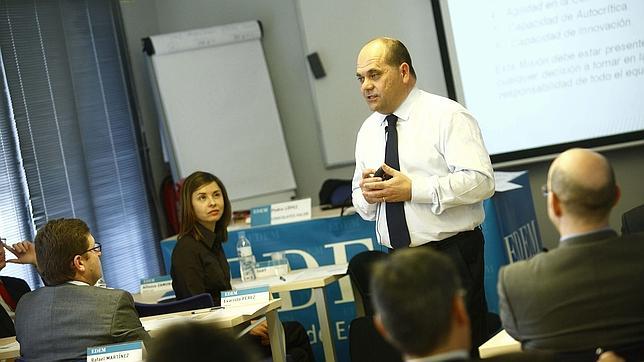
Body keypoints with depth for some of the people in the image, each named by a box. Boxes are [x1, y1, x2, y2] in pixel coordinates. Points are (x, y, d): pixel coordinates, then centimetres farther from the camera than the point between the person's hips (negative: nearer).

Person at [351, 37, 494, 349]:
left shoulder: (447, 116, -7)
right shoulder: (368, 131, 14)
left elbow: (481, 181, -18)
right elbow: (361, 203, 20)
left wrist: (413, 189, -20)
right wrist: (366, 195, -5)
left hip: (453, 256, -6)